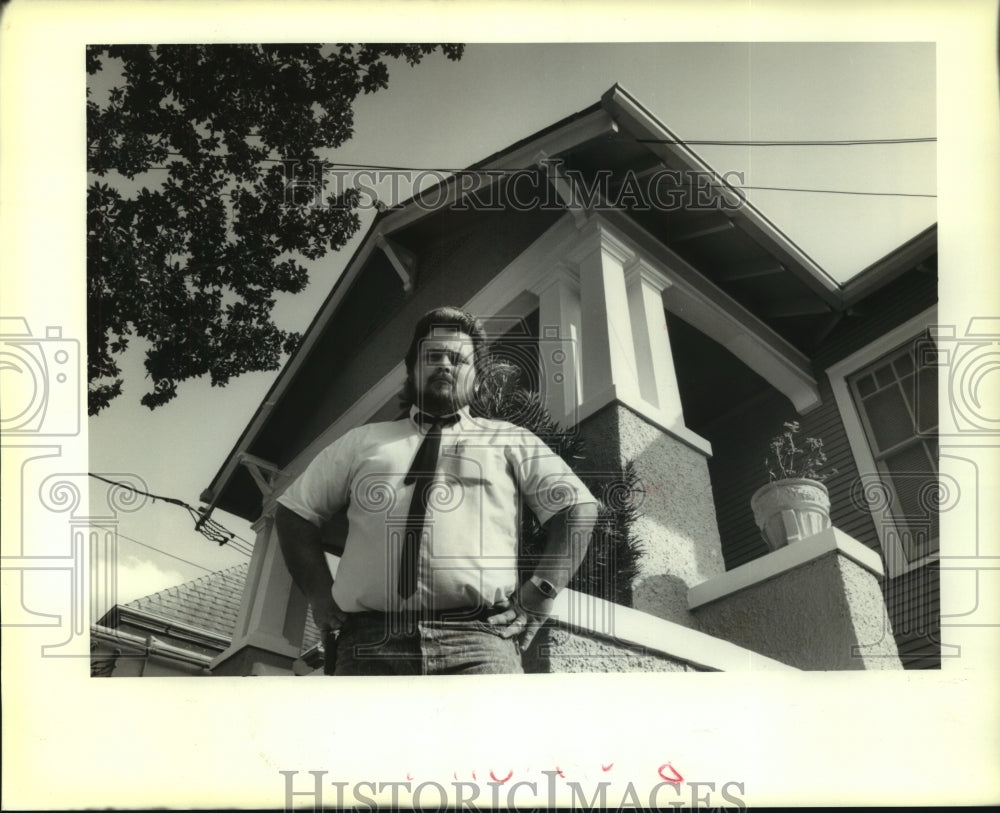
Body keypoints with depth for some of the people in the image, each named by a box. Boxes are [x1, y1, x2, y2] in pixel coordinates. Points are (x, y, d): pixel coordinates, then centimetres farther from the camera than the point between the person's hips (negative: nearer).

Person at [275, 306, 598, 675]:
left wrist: (540, 592, 2)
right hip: (369, 644, 2)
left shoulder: (509, 441, 21)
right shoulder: (362, 442, 25)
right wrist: (321, 595, 11)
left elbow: (579, 507, 15)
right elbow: (294, 510, 26)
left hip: (478, 641, -1)